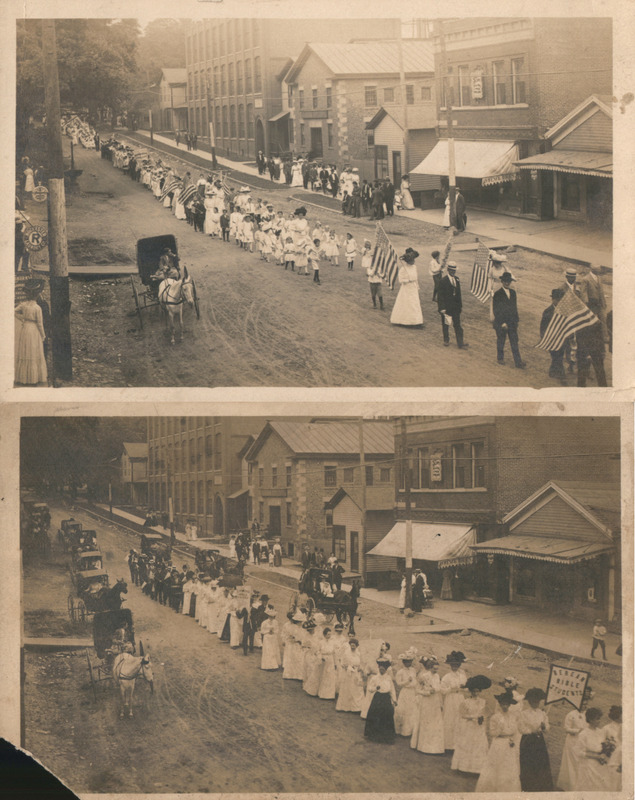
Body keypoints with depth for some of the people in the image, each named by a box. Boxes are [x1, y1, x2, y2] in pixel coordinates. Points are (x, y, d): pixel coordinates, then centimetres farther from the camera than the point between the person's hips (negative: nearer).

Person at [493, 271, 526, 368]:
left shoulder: (513, 293, 7)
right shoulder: (497, 295, -12)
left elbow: (515, 307, 14)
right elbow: (495, 311, -13)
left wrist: (516, 321, 12)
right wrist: (502, 323, -16)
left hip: (512, 323, 4)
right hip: (501, 323, -4)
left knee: (515, 343, 1)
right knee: (501, 342, 11)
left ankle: (518, 363, -1)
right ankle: (500, 358, 32)